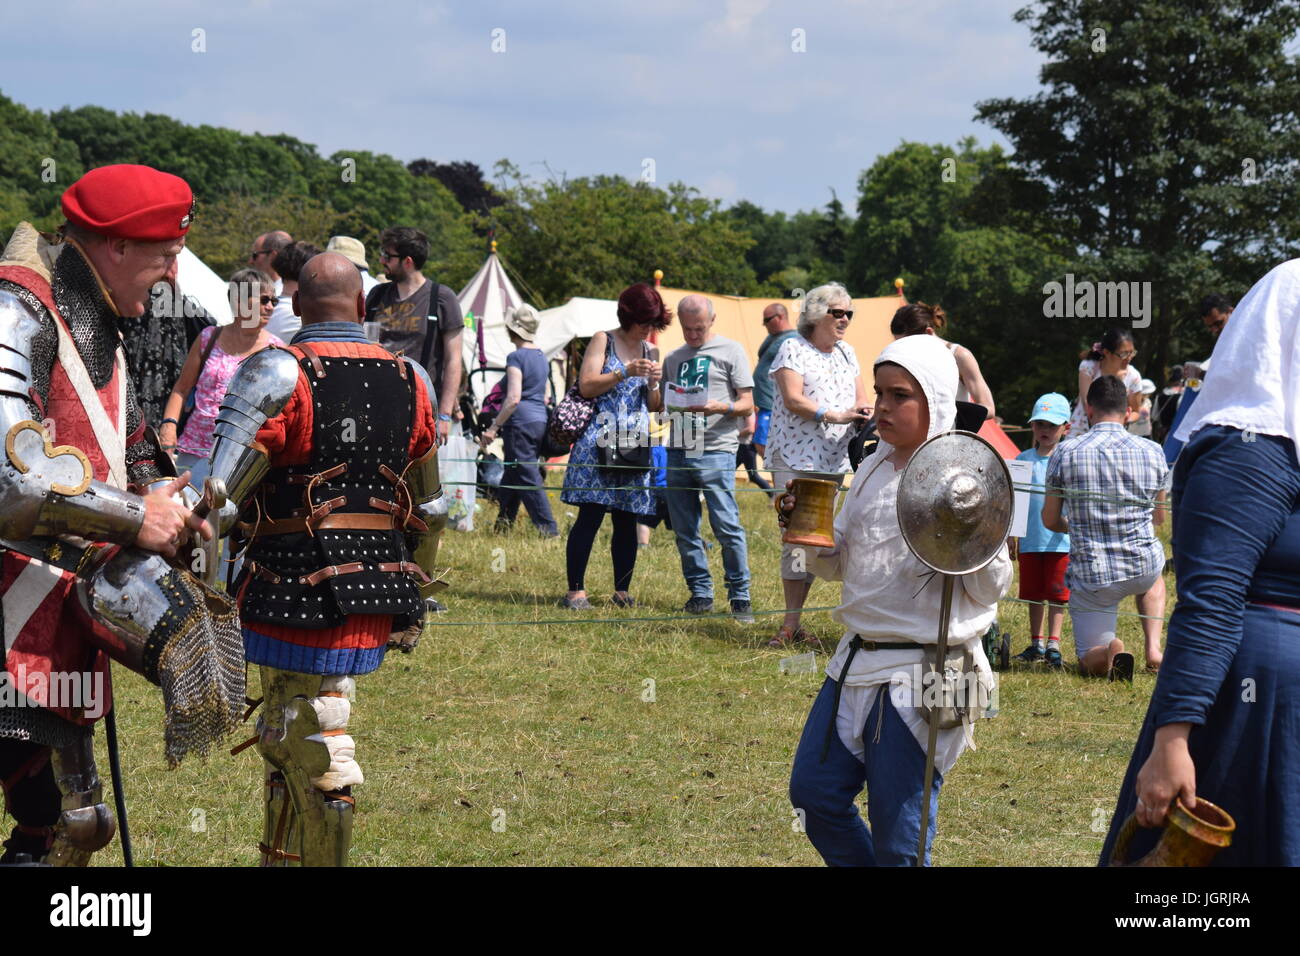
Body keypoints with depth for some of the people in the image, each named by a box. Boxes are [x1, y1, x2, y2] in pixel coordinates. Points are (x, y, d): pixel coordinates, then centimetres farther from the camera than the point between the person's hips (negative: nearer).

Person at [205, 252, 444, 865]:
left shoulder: (277, 375, -10)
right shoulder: (409, 381, 9)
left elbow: (217, 499, -16)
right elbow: (428, 508, 19)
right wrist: (412, 588, 30)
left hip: (299, 593, -6)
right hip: (377, 598, 6)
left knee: (315, 755, 0)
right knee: (290, 735, 19)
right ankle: (280, 860, 26)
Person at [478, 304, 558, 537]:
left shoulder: (516, 357, -11)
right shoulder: (541, 358, 14)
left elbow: (513, 398, -20)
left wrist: (493, 427, -17)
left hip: (520, 422, -9)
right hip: (540, 421, 9)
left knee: (528, 478, -6)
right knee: (511, 474, 18)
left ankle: (549, 529, -10)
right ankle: (504, 522, 26)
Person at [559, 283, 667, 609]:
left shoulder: (651, 353, 17)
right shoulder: (603, 341, 3)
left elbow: (655, 407, 19)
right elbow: (586, 386, -7)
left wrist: (654, 383, -1)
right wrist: (625, 373, -14)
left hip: (636, 445, 5)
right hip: (601, 443, -5)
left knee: (627, 520, 4)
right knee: (590, 515, -9)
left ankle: (622, 591, 12)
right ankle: (575, 591, -8)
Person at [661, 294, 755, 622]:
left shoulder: (730, 351, 4)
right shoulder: (673, 358, 19)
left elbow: (747, 404, 1)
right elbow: (663, 403, 24)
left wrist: (723, 407, -19)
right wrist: (668, 403, 1)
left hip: (716, 450, -5)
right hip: (678, 449, 5)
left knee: (727, 526, -11)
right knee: (684, 529, 6)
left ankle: (740, 596, -4)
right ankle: (700, 593, 15)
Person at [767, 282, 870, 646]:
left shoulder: (846, 353, 17)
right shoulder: (793, 349, -2)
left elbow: (860, 399, 14)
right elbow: (793, 400, -13)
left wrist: (862, 413, -10)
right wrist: (836, 416, -20)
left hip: (834, 459, 6)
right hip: (795, 455, -6)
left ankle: (793, 622, 6)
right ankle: (791, 623, -9)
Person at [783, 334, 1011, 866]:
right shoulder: (874, 471, 12)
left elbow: (990, 589, -10)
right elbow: (836, 564, 19)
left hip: (922, 676, -7)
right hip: (857, 662, 8)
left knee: (898, 840, -2)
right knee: (814, 793, 9)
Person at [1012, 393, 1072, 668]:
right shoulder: (1023, 460, 7)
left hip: (1059, 540, -3)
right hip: (1030, 539, 3)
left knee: (1057, 594, 0)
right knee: (1033, 594, 10)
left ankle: (1053, 645, 6)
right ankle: (1036, 644, 20)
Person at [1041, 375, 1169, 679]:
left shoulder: (1066, 453, -7)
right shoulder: (1152, 451, -2)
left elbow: (1050, 521, 3)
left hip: (1092, 574, -2)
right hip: (1144, 568, 2)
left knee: (1089, 662, 13)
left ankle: (1109, 652, -25)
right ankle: (1154, 647, 17)